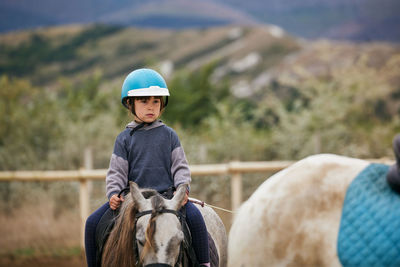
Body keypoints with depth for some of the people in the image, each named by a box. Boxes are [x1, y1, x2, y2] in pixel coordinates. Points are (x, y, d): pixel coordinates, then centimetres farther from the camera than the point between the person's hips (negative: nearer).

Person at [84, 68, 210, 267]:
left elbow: (180, 166, 7)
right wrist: (113, 194, -13)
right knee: (93, 223, -14)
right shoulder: (125, 138, 7)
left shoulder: (169, 135, 8)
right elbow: (116, 172, 5)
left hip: (166, 194, -1)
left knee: (194, 216, -27)